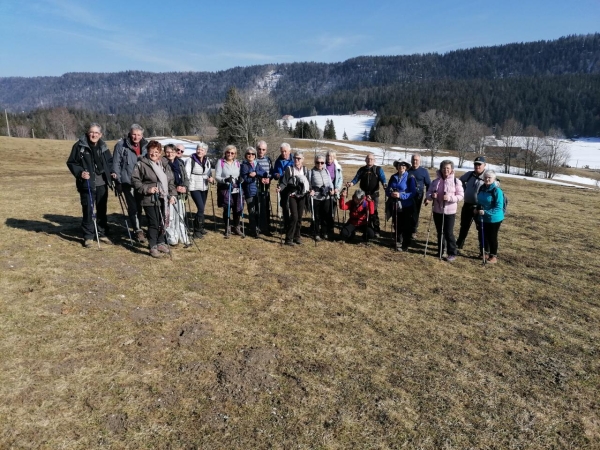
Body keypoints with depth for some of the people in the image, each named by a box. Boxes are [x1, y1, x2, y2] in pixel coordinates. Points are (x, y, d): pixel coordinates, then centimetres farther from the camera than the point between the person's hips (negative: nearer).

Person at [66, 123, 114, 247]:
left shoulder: (103, 147, 7)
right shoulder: (80, 145, -7)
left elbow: (110, 161, 19)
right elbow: (71, 163, -3)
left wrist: (111, 173, 4)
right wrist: (80, 172, -18)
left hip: (102, 184, 4)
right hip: (87, 184, -4)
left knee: (102, 210, 12)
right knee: (88, 210, -3)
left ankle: (102, 234, 24)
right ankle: (88, 236, 9)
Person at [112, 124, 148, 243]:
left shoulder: (146, 146, 6)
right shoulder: (121, 145, -5)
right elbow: (116, 163, -3)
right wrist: (118, 181, -7)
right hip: (127, 181, -4)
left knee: (139, 206, 12)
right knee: (132, 207, -7)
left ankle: (138, 229, 24)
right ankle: (138, 230, 0)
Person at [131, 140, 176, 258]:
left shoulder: (164, 164, 11)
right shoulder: (141, 164, -6)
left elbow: (171, 181, 14)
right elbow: (135, 180, -7)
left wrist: (172, 194, 5)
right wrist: (147, 189, -17)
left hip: (163, 199, 6)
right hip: (150, 199, -6)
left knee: (162, 222, 14)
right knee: (153, 224, -5)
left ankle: (160, 243, 30)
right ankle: (153, 247, 7)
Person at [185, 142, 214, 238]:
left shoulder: (207, 161, 9)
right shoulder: (190, 160, -7)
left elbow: (209, 173, 19)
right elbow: (187, 173, -12)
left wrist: (211, 178, -4)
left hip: (204, 188, 6)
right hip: (194, 188, -6)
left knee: (202, 208, 13)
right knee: (201, 208, -15)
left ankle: (200, 228, 29)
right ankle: (197, 231, -6)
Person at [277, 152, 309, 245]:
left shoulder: (305, 170, 7)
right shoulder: (289, 169, -5)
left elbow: (307, 183, 15)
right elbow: (284, 182, -10)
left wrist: (310, 190, 0)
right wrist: (280, 188, -28)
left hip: (301, 196, 4)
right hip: (292, 195, -4)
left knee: (299, 217, 7)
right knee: (294, 216, -13)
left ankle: (297, 236, 21)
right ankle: (289, 238, -6)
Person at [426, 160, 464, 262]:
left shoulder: (456, 181, -6)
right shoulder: (435, 181, 4)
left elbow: (461, 195, -8)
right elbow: (428, 193, 7)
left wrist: (450, 197, -24)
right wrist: (431, 196, -16)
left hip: (450, 211, -4)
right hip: (437, 211, 4)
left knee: (448, 233, -3)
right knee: (439, 232, 15)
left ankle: (452, 253, 11)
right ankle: (440, 251, 28)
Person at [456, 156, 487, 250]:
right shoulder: (469, 174, 6)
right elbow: (460, 180, 25)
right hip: (467, 205, 5)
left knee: (481, 228, 1)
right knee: (464, 226, 18)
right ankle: (459, 244, 34)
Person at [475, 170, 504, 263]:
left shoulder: (497, 190, -20)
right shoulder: (482, 188, 1)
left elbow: (499, 207, -22)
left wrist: (486, 212, -28)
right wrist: (477, 209, 0)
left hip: (494, 219, -7)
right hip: (483, 218, 7)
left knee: (492, 237, 5)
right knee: (484, 236, 17)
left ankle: (493, 256, 19)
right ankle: (485, 253, 34)